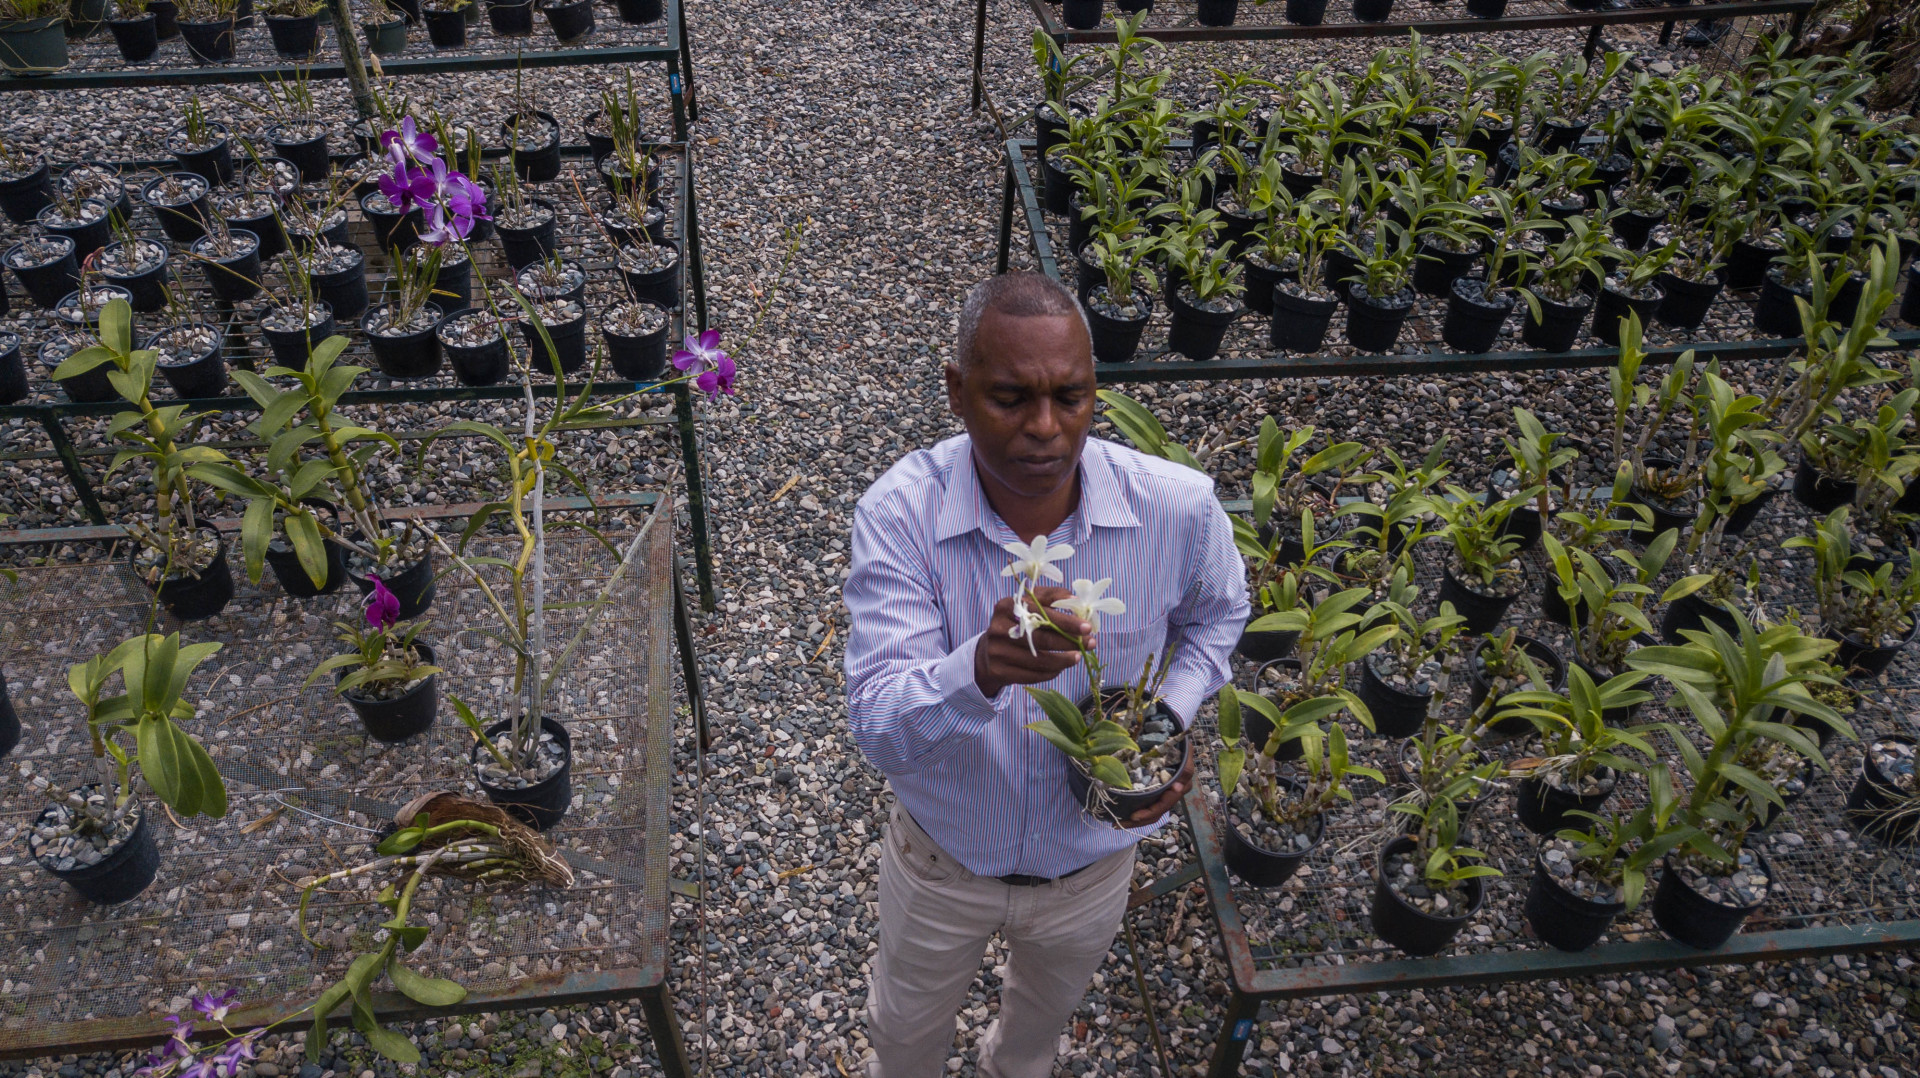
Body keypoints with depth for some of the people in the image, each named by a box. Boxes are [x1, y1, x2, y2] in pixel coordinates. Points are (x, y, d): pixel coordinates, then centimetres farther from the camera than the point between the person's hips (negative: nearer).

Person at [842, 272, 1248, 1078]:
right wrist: (979, 670, -57)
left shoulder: (1178, 507, -25)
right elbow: (878, 730, -36)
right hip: (941, 858, -2)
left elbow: (1216, 615, 0)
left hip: (1092, 860, 2)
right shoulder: (900, 513, -30)